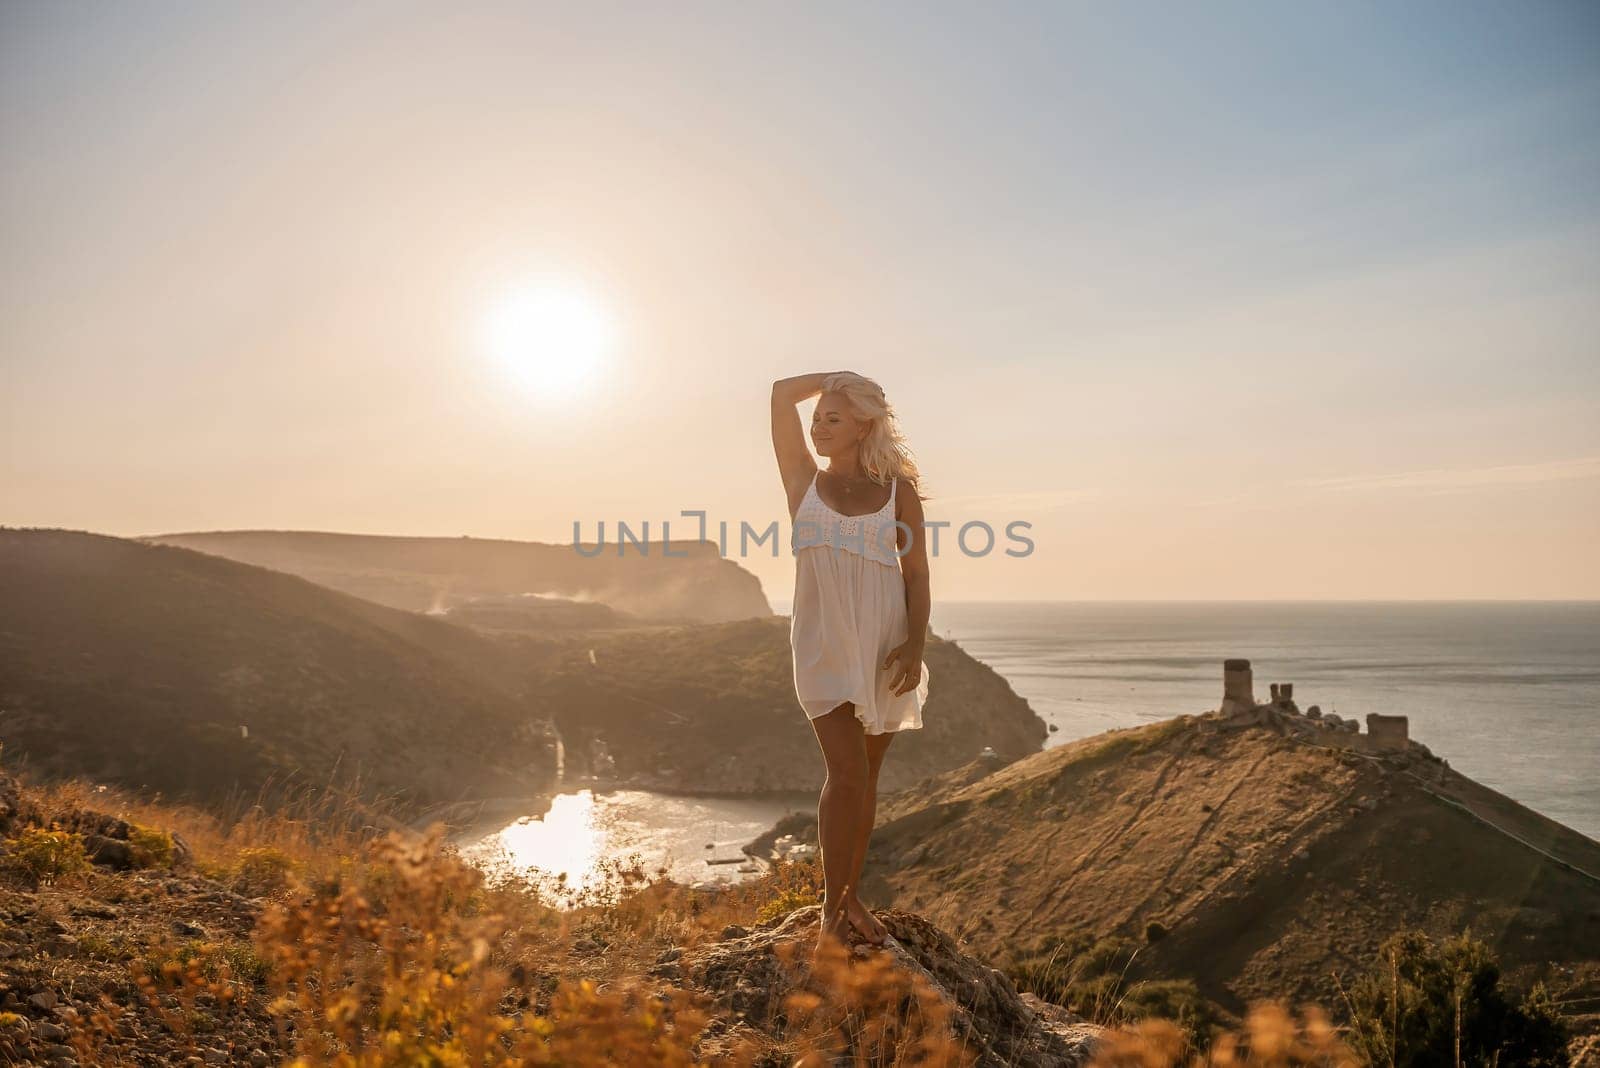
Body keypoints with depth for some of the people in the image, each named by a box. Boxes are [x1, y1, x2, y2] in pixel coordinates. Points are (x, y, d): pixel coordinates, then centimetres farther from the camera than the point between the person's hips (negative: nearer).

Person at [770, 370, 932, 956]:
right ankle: (832, 912, -3)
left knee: (865, 776, 9)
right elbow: (783, 392, 0)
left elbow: (916, 573, 2)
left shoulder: (897, 491, 4)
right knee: (847, 771, -12)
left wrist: (915, 645, -8)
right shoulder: (805, 481, 6)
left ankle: (850, 896, 23)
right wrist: (841, 376, 8)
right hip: (825, 642, -1)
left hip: (884, 644, 1)